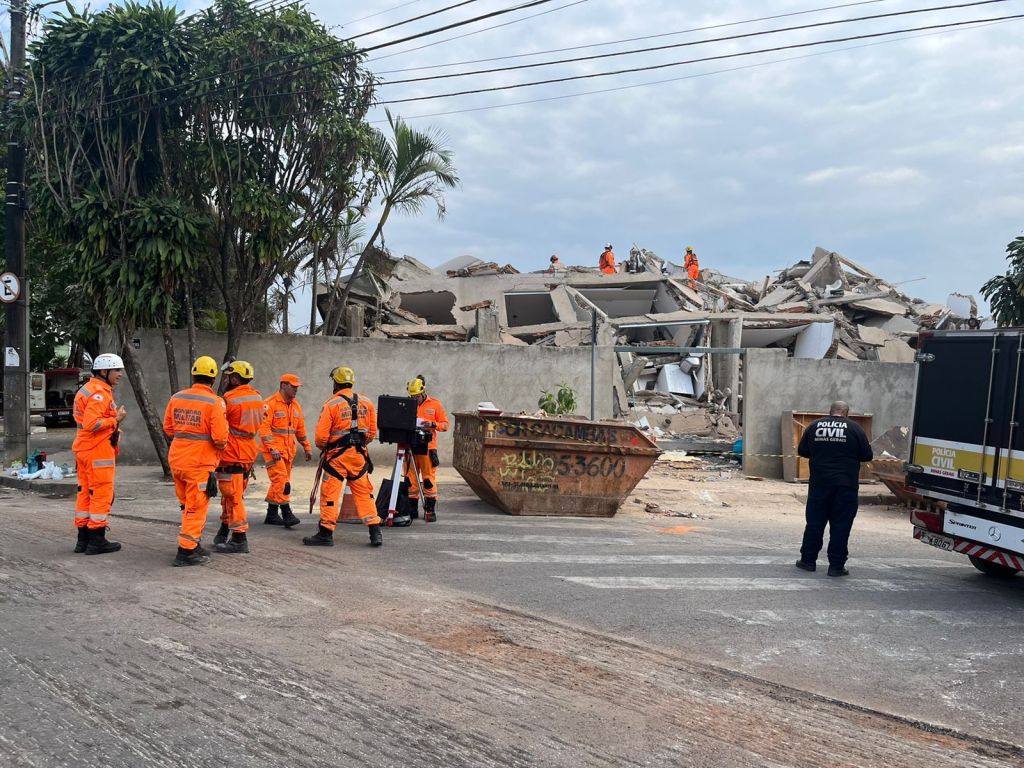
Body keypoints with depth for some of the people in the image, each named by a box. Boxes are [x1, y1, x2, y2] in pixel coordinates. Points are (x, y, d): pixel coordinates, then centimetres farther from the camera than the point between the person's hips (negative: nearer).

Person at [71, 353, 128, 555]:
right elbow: (91, 424, -26)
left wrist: (113, 417, 10)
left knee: (85, 492, 13)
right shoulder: (99, 393, -17)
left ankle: (83, 539, 20)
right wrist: (115, 420, -16)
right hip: (98, 450, -10)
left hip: (84, 448, 11)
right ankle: (97, 540, 0)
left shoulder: (88, 389, 17)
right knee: (102, 493, -4)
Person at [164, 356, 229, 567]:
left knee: (187, 504, 19)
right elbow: (220, 438, -17)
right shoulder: (214, 402, -14)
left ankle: (194, 544, 29)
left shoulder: (177, 398, 4)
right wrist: (221, 445, 4)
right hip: (200, 463, -6)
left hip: (176, 460, 6)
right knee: (196, 508, 3)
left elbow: (168, 428, 12)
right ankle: (187, 550, 4)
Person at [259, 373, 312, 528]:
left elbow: (301, 428, 23)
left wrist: (307, 447, 20)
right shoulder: (271, 403, -9)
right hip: (273, 450, -8)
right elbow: (264, 427, -15)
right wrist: (272, 448, -21)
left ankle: (271, 515, 17)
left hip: (289, 451, 8)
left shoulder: (295, 405, 16)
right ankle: (287, 514, -13)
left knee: (279, 483, 10)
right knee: (282, 481, -14)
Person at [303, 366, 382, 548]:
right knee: (364, 493, 10)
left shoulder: (331, 404, -9)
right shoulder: (367, 403, 5)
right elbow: (372, 432, 9)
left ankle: (325, 534, 8)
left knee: (330, 494, 4)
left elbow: (321, 435, -11)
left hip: (337, 456, -4)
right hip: (359, 455, 4)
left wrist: (322, 448, 10)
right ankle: (375, 533, 7)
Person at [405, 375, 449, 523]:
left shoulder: (435, 404, 4)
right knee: (410, 479, 5)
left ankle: (430, 510, 4)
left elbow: (445, 425, 3)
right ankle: (412, 509, 14)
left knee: (429, 480, -3)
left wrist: (432, 424, -15)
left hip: (428, 448, -2)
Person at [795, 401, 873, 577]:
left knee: (815, 522, 10)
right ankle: (836, 565, 4)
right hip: (845, 485, -2)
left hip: (819, 483, 2)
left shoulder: (814, 426, 4)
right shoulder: (854, 428, -2)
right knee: (841, 526, 3)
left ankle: (808, 560, 17)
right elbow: (867, 455, 1)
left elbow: (802, 451, 10)